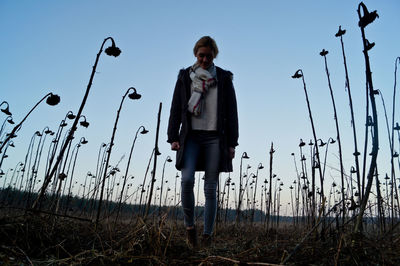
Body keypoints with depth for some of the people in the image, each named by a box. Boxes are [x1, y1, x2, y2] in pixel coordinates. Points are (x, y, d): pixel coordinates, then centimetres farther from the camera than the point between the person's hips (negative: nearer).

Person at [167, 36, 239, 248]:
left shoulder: (224, 78, 10)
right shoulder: (185, 77, 12)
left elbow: (231, 112, 8)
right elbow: (176, 109, 9)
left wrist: (232, 143, 1)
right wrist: (173, 138, 0)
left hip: (215, 137, 0)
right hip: (191, 136, 0)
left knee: (211, 188, 0)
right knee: (187, 179, -18)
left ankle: (207, 236, 11)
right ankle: (189, 225, 5)